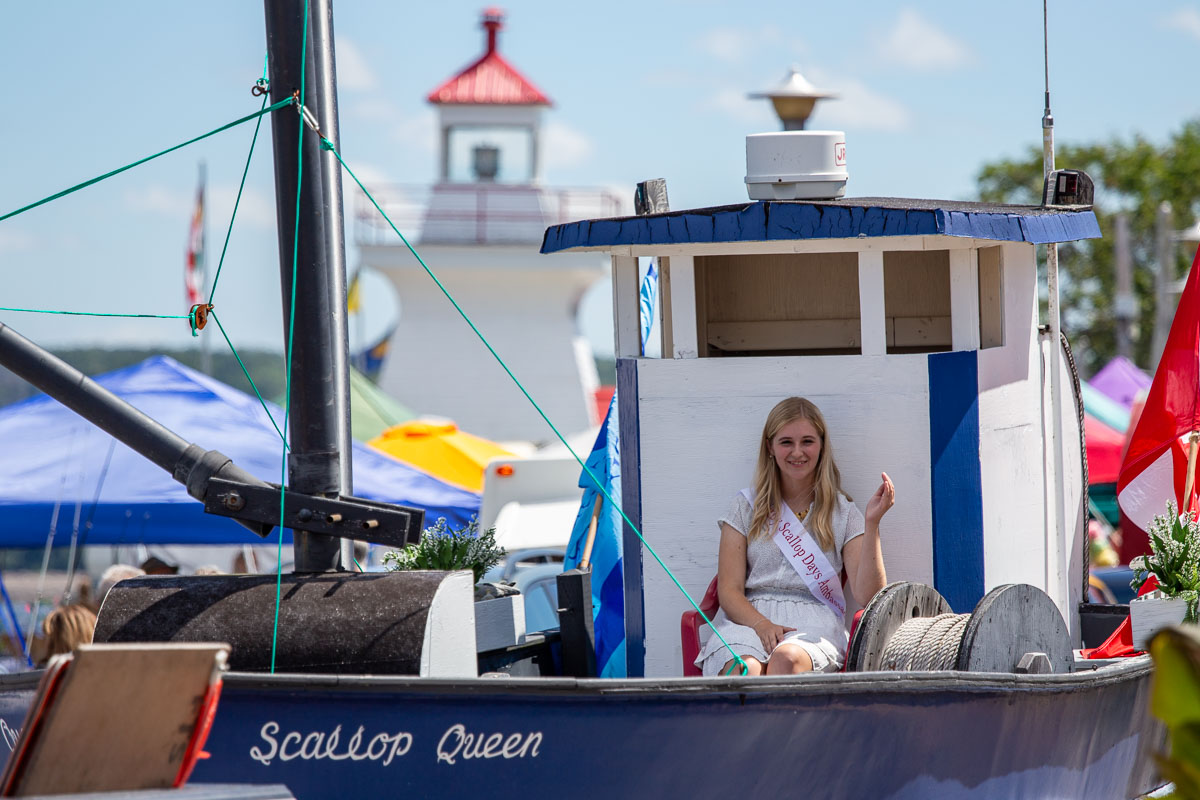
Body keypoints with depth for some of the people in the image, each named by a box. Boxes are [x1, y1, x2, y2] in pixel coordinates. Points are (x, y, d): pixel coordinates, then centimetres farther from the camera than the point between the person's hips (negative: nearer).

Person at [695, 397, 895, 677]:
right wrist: (762, 625, -14)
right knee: (742, 669, -38)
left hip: (813, 625, -1)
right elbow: (729, 591, 7)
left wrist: (872, 523, -7)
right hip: (748, 619, 1)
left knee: (787, 657, -40)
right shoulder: (747, 506, 16)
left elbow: (868, 596, 2)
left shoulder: (843, 514, 15)